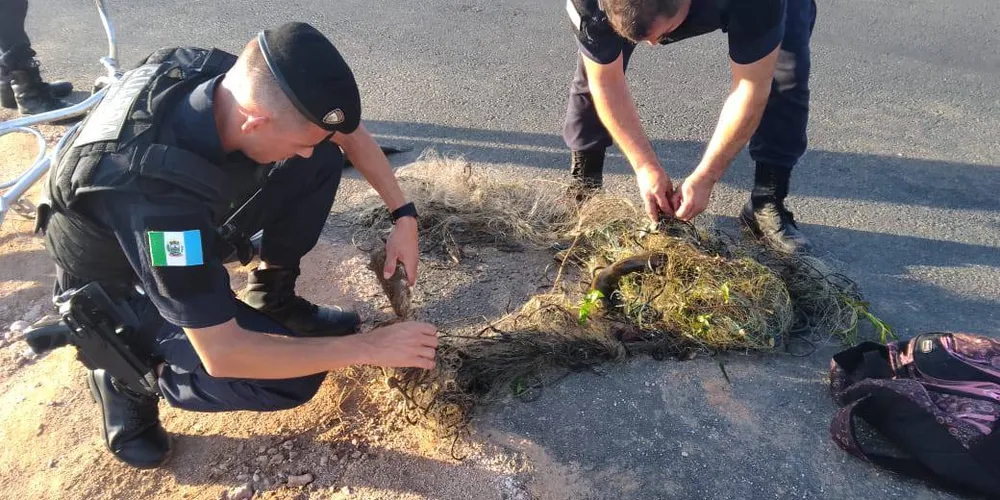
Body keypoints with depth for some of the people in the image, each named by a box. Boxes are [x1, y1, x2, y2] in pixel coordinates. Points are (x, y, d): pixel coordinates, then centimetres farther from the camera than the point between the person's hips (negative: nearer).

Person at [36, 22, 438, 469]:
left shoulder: (234, 78, -24)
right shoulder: (154, 188, -43)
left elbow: (348, 132, -4)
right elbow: (221, 355, -36)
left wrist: (404, 215, -11)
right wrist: (368, 347, -32)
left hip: (187, 236, 6)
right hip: (116, 288, -6)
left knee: (324, 160, -12)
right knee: (293, 379, -21)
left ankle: (271, 300, 5)